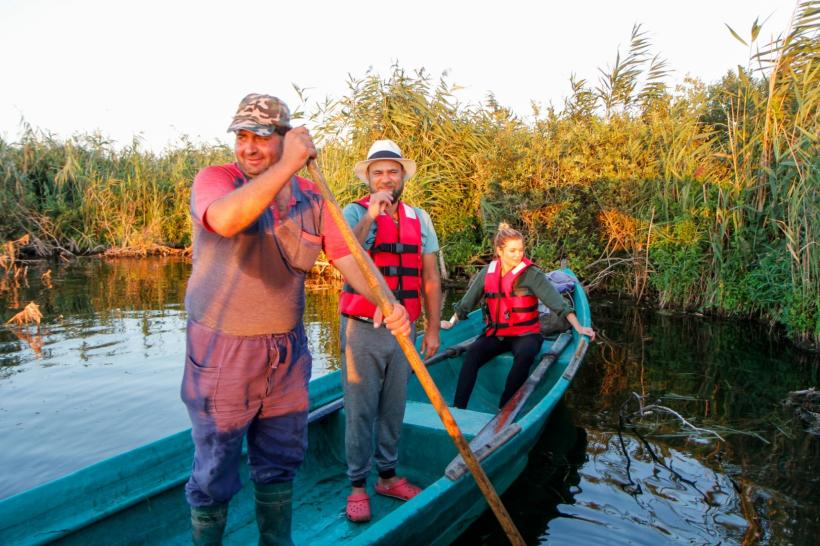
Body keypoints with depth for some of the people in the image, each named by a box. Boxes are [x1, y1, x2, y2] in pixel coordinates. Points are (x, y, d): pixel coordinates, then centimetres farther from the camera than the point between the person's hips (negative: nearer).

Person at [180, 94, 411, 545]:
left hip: (288, 352, 4)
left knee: (279, 467, 20)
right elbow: (226, 219, -34)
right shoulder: (214, 179, -11)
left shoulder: (311, 199, 3)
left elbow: (347, 256, -4)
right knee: (214, 475, 10)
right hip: (222, 354, -4)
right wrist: (288, 165, -30)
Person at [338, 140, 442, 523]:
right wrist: (371, 216, -27)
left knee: (394, 408, 14)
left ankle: (388, 476, 30)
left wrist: (433, 328, 6)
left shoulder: (419, 219, 8)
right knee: (361, 411, 3)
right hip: (362, 330, -4)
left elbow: (430, 279, 8)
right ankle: (357, 485, 18)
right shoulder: (355, 213, -4)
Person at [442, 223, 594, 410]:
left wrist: (578, 328, -21)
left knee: (524, 356, -36)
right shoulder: (487, 273, 4)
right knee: (472, 353, -27)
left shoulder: (531, 274, -7)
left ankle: (503, 410, -28)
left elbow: (556, 301, -13)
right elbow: (467, 302, 15)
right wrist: (451, 323, 19)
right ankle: (458, 408, -28)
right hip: (495, 333, 3)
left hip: (525, 334, -2)